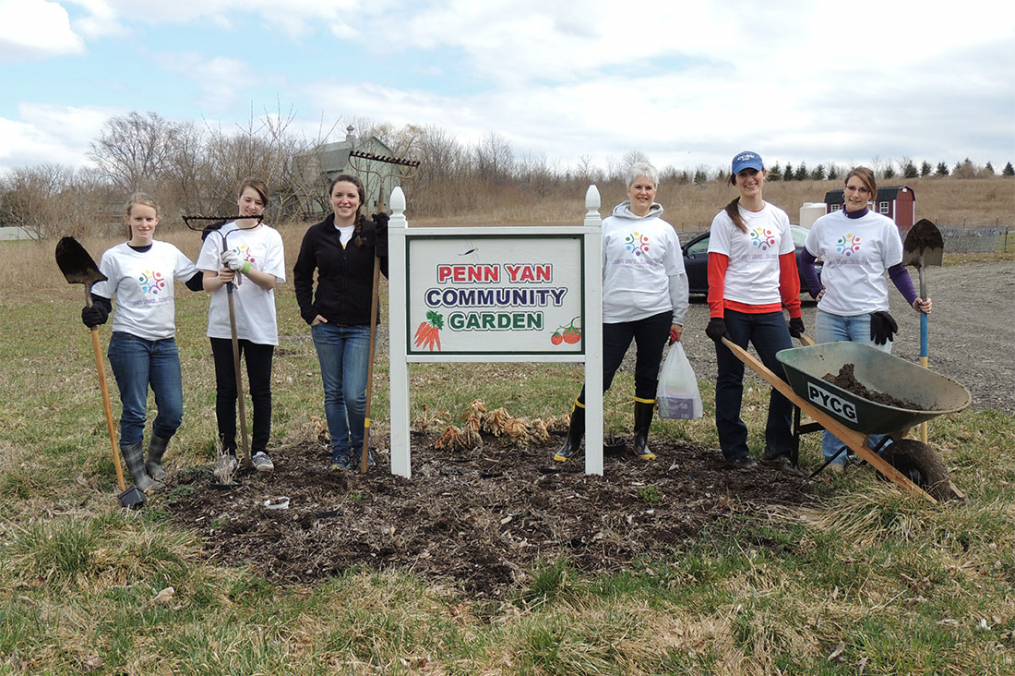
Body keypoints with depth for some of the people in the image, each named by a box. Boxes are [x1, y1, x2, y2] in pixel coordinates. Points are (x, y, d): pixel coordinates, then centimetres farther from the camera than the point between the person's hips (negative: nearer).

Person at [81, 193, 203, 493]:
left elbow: (197, 282, 16)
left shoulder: (169, 252, 8)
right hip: (129, 342, -3)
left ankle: (154, 462, 26)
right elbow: (102, 301, 1)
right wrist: (94, 314, -19)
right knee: (134, 412, 0)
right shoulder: (114, 257, -2)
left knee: (173, 412, 2)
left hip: (164, 343, 4)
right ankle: (139, 476, 13)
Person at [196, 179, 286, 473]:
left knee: (261, 390, 4)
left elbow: (270, 281, -7)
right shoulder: (219, 234, 5)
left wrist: (244, 267, -24)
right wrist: (221, 278, -21)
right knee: (226, 390, 5)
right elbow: (206, 283, 1)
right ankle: (228, 450, 17)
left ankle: (260, 449, 15)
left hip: (260, 325, 0)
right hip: (223, 324, 1)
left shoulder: (271, 237, 4)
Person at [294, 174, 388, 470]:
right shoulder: (317, 234, 3)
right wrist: (308, 311, 5)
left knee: (354, 395, -6)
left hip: (361, 326, -2)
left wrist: (385, 233, -21)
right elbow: (301, 274, 16)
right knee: (333, 394, 10)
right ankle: (340, 452, 25)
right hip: (326, 325, 2)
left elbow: (391, 271, -13)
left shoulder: (372, 232, -3)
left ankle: (360, 446, 20)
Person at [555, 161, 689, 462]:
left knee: (647, 378, 9)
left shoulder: (665, 230, 9)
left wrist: (678, 319, 7)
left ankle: (641, 440, 23)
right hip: (615, 316, -1)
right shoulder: (609, 226, 5)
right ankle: (572, 440, 8)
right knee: (599, 378, -2)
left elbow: (677, 276, 11)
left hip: (655, 315, 2)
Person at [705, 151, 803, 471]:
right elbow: (716, 270, -6)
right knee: (730, 380, 4)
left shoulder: (779, 217, 13)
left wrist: (795, 312, 13)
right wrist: (716, 314, -14)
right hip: (734, 310, -4)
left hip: (769, 309, 4)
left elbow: (788, 267, 15)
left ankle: (777, 449, 10)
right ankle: (735, 450, 16)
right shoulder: (726, 219, 0)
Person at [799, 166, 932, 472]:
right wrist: (817, 290, 10)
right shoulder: (824, 224, 6)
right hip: (830, 316, 3)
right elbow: (806, 259, 21)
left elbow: (897, 270, 3)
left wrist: (915, 300, -10)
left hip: (870, 315, -2)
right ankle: (834, 454, 16)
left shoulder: (884, 226, 0)